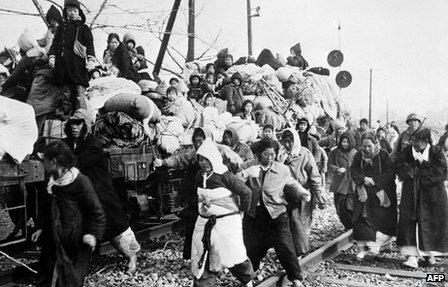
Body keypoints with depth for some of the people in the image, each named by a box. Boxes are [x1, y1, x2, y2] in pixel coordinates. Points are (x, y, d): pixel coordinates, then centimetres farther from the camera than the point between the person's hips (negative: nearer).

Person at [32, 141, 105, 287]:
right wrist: (41, 228, 20)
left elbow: (96, 211, -16)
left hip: (75, 246, -8)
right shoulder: (52, 183, 8)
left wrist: (92, 233, -25)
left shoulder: (81, 182, -17)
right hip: (53, 241, 8)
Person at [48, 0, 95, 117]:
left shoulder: (83, 28, 11)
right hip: (63, 63, 3)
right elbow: (55, 42, 18)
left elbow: (90, 44, 0)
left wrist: (91, 59, -15)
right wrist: (52, 56, 2)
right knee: (66, 91, 3)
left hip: (78, 64, -3)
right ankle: (66, 115, 6)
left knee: (79, 90, -11)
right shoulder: (62, 27, 21)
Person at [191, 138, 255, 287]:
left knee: (233, 255, 5)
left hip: (227, 222, -6)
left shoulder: (224, 175, -18)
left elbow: (246, 192, -13)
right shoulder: (200, 176, 3)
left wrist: (242, 210, -2)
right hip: (205, 222, 6)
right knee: (201, 260, 5)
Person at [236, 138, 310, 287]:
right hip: (253, 214, 1)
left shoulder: (282, 169, -2)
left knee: (285, 246, -5)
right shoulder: (250, 167, -4)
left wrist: (302, 193, -6)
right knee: (252, 246, 14)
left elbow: (292, 184, 12)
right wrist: (245, 174, -34)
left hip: (276, 214, -1)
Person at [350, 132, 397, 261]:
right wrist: (363, 179, -18)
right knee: (361, 220, -4)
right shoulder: (359, 155, 2)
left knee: (382, 220, 4)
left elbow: (390, 173, -11)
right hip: (363, 193, 2)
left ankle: (380, 245, 23)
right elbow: (353, 170, 1)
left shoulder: (383, 155, -7)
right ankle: (362, 248, 0)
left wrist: (375, 181, -19)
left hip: (381, 193, -2)